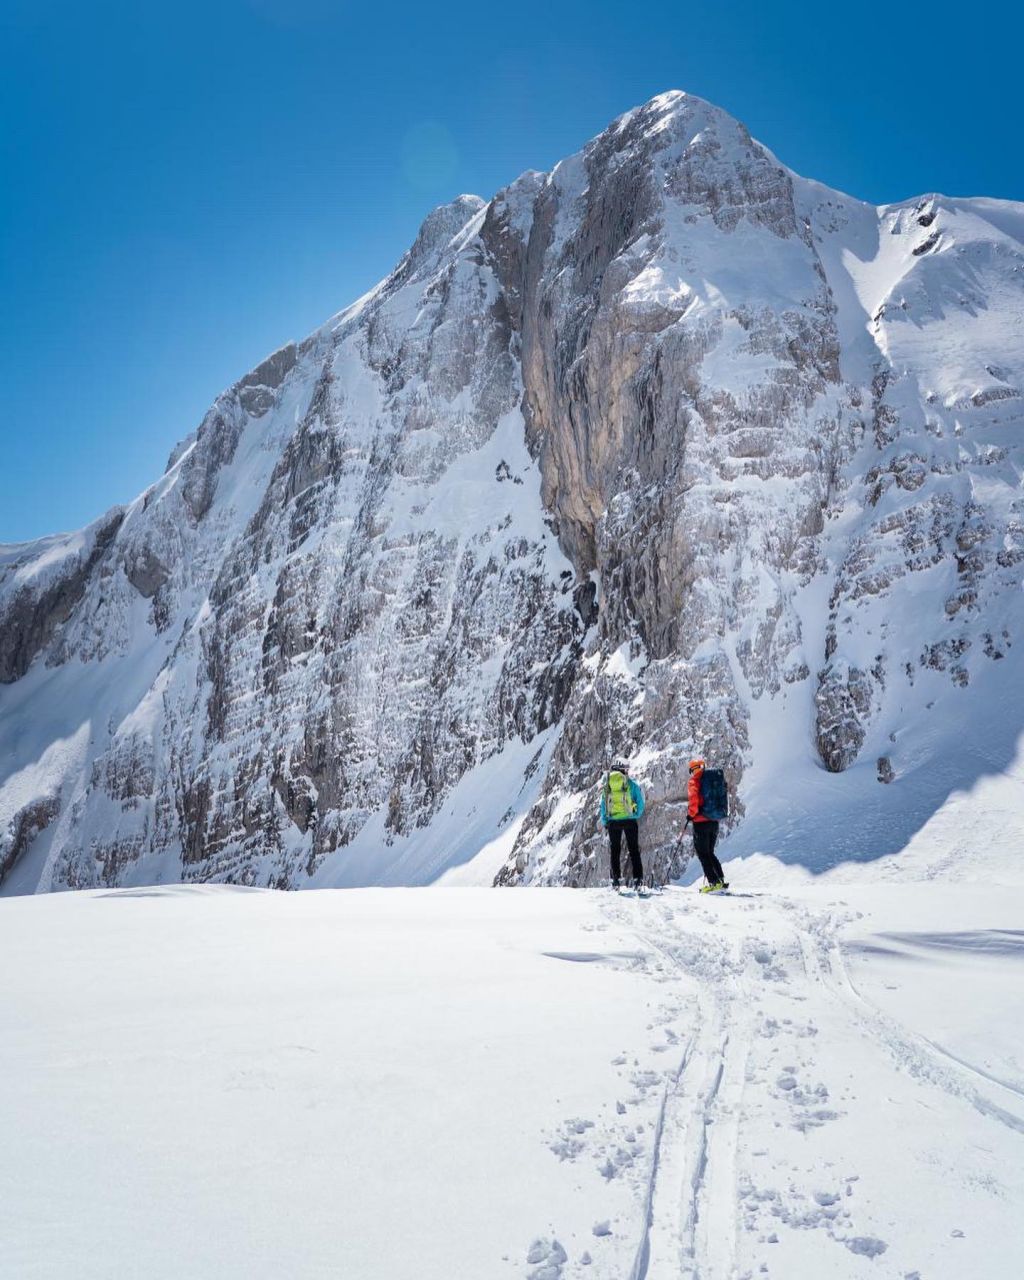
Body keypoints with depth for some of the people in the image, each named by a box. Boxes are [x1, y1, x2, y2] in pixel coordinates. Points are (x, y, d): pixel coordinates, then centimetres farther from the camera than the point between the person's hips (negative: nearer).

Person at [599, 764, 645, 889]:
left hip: (613, 822, 2)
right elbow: (640, 802, 0)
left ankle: (615, 879, 7)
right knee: (634, 850, 5)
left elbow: (603, 805, 10)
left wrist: (604, 822, 15)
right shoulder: (631, 784, 1)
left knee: (615, 850, 11)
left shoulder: (607, 785, 8)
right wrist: (636, 815, 12)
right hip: (629, 821, -2)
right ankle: (638, 878, 0)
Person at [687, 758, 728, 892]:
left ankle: (713, 882, -9)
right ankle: (721, 880, 11)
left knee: (703, 854, 0)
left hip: (701, 822, -7)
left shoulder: (693, 781, -6)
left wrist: (691, 813, -10)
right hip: (714, 821, 7)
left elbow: (693, 798, -21)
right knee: (710, 853, 18)